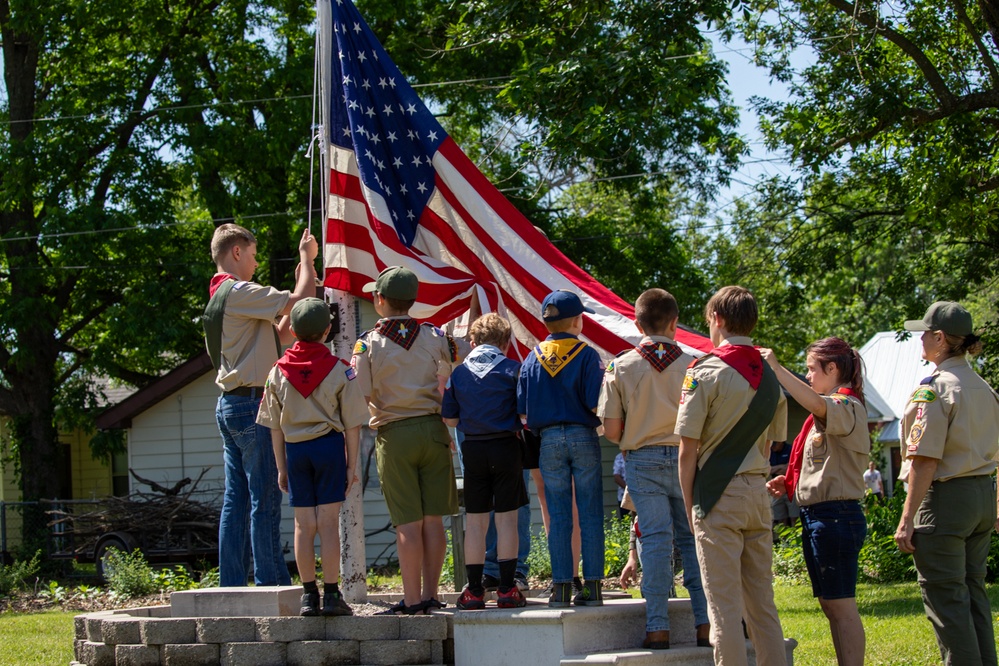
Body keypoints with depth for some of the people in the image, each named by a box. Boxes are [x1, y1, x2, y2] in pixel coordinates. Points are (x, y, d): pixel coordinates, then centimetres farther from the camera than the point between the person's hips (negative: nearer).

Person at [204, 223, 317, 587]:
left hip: (230, 404, 10)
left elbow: (280, 335, 22)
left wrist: (302, 283, 19)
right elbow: (299, 302, -17)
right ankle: (271, 584, -7)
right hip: (252, 403, -10)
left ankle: (232, 586, 8)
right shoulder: (238, 293, -11)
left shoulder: (222, 296, 20)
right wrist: (306, 258, -1)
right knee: (265, 500, -8)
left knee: (236, 502, 8)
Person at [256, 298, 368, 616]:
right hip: (330, 446, -2)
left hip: (295, 449, 2)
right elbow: (352, 424, -3)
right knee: (328, 522, 0)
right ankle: (331, 594, -1)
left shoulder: (278, 371, 2)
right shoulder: (339, 370, -5)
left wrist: (281, 467, 14)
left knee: (303, 524, 7)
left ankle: (309, 594, 9)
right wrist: (351, 465, 4)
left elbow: (275, 427, 7)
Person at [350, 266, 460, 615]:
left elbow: (362, 397, -9)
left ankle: (412, 599, 0)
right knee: (433, 520, 8)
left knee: (408, 523, -1)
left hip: (394, 433, -2)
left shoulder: (368, 343, -6)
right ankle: (430, 594, 11)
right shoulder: (435, 337, 2)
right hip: (433, 428, 2)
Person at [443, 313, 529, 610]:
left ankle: (474, 590, 6)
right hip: (506, 447, -2)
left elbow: (449, 419, 5)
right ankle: (507, 589, 1)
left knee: (474, 521, 7)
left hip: (473, 449, 2)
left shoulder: (459, 372, 4)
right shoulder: (512, 369, -4)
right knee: (506, 518, 2)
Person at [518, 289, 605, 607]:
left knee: (558, 517, 6)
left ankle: (561, 586, 3)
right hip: (583, 437, -2)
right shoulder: (586, 355, -5)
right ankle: (592, 585, -1)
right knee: (590, 514, 1)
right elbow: (596, 401, -11)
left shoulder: (532, 358, 4)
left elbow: (522, 408, 3)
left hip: (549, 440, 3)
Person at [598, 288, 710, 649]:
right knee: (693, 539, 6)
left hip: (643, 460, 0)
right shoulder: (692, 365, -3)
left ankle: (658, 627, -2)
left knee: (655, 539, 1)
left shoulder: (621, 367, -2)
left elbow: (611, 429, -2)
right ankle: (706, 622, 4)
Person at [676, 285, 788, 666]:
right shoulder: (769, 375, 10)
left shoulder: (705, 373, -9)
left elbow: (688, 449, -9)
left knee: (725, 607, -4)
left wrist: (690, 506, -1)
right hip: (758, 493, 6)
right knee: (763, 603, 10)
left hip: (718, 495, -6)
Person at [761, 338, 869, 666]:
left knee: (841, 605, -10)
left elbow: (815, 403, -35)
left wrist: (776, 367, -34)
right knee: (829, 603, 12)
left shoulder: (847, 407, -11)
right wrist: (789, 482, 9)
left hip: (836, 515, -10)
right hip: (815, 514, 10)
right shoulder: (827, 413, 20)